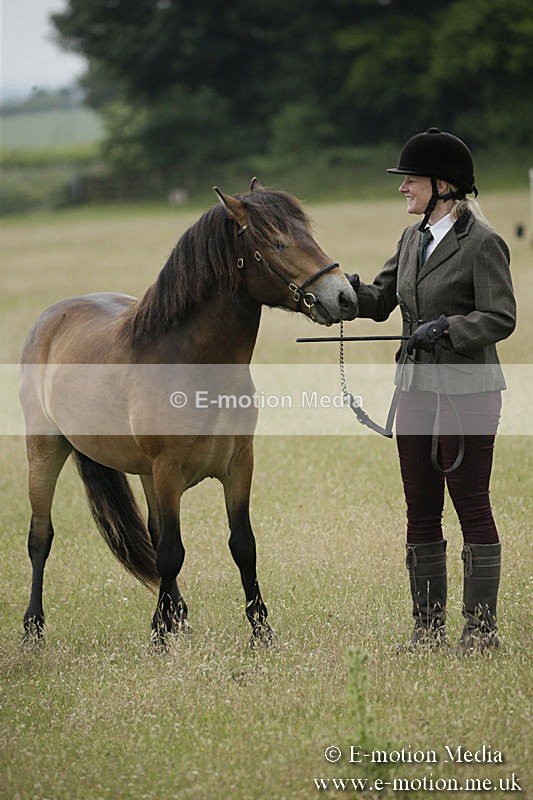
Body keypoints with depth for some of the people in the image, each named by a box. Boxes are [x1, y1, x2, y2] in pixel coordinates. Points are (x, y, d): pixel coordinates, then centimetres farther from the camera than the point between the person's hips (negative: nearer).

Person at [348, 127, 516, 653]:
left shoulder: (482, 243, -11)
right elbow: (381, 301, 14)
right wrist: (348, 289, -4)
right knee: (420, 511, 10)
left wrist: (445, 327, -23)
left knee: (471, 507, -2)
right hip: (415, 389, 8)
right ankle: (428, 626, 17)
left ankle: (481, 628, 4)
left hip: (467, 393, -8)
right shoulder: (412, 239, 12)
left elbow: (500, 318, -15)